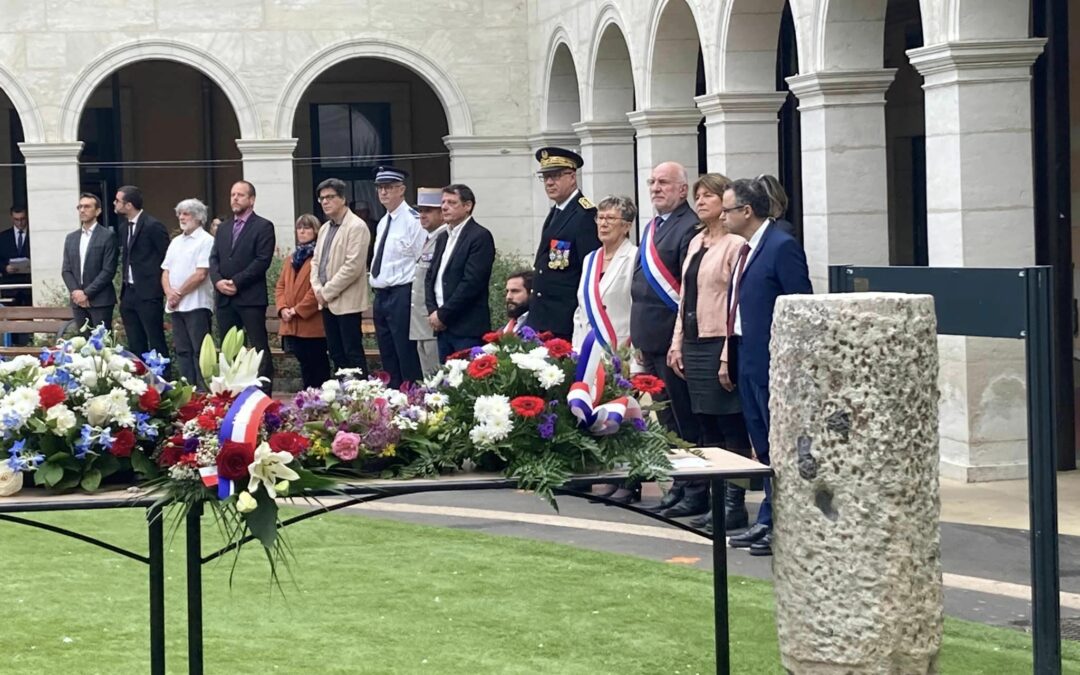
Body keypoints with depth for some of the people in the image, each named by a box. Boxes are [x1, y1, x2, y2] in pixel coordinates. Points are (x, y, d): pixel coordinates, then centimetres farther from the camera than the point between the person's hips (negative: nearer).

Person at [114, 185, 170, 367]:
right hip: (129, 293, 8)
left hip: (148, 293, -8)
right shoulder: (123, 227, 14)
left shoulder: (153, 226, -11)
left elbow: (167, 258, -9)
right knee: (135, 345, 10)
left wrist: (163, 289, -8)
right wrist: (123, 284, 11)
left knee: (156, 343, -5)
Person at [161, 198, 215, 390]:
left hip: (196, 304, -7)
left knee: (200, 352, -8)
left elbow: (201, 274, -13)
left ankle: (204, 392, -7)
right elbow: (166, 272, 16)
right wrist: (169, 293, -3)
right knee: (182, 351, 8)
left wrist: (179, 293, -9)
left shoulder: (206, 241, -6)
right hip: (176, 306, 7)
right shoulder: (176, 242, 19)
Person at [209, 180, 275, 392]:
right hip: (224, 297, 6)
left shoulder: (263, 227, -1)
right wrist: (218, 281, -6)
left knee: (259, 348, -6)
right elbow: (214, 258, 13)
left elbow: (263, 261, -10)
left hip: (251, 297, -6)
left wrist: (236, 282, -14)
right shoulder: (223, 228, 19)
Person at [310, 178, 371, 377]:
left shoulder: (356, 227, -10)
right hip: (327, 302, 8)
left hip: (347, 302, -8)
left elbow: (353, 266, -17)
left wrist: (327, 292, -14)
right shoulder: (325, 228, 16)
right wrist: (318, 289, 1)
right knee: (336, 355, 10)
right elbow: (316, 261, 19)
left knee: (353, 353, -6)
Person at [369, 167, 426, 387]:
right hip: (381, 295, 9)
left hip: (401, 295, -9)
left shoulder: (412, 220, -10)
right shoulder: (382, 224, 16)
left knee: (407, 358, -7)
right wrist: (376, 287, 16)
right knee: (388, 359, 12)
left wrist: (416, 299, -13)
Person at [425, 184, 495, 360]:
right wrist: (433, 311, 2)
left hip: (467, 328, -8)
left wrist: (443, 314, -12)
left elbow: (472, 282, -15)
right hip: (443, 326, 8)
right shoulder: (443, 238, 19)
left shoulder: (480, 237, -8)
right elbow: (431, 275, 19)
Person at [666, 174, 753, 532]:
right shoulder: (696, 243, 16)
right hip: (694, 342, 9)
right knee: (707, 426, 10)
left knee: (731, 427, -3)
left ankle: (735, 505, 1)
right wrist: (678, 342, 15)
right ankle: (717, 501, 16)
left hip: (720, 342, -9)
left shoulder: (735, 244, -11)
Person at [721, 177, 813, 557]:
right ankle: (770, 522, 18)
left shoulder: (782, 247, -13)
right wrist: (729, 357, 17)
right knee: (764, 447, 13)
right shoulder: (747, 250, 15)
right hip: (747, 361, 9)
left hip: (772, 364, -9)